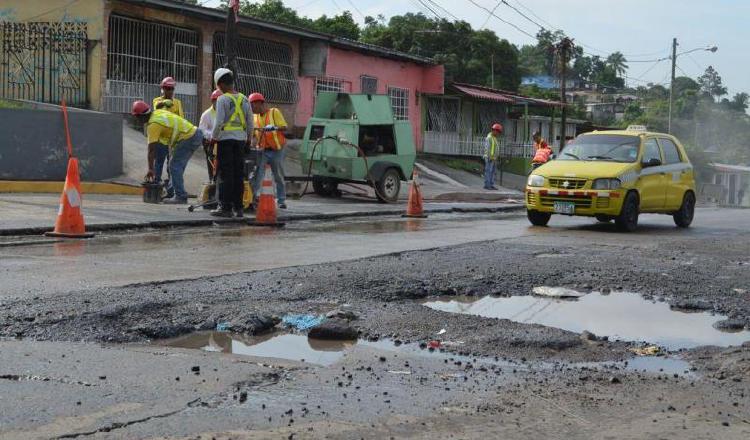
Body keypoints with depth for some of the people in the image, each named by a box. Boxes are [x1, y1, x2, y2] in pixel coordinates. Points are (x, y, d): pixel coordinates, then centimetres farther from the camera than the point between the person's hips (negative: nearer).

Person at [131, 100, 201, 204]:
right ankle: (171, 192, 23)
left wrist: (151, 169, -10)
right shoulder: (157, 112, 11)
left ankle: (180, 197, -10)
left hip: (188, 138, -10)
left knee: (175, 166, -8)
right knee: (178, 165, 17)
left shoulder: (153, 124, -15)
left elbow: (151, 149, -13)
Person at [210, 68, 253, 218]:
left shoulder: (222, 99, -9)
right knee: (239, 174, 8)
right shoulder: (244, 99, 9)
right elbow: (250, 122, 12)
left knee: (224, 174, -2)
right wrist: (249, 137, 24)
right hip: (241, 139, 6)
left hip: (226, 138, -5)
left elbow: (219, 122, -14)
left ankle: (225, 207, -3)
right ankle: (238, 208, 11)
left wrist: (214, 137, -1)